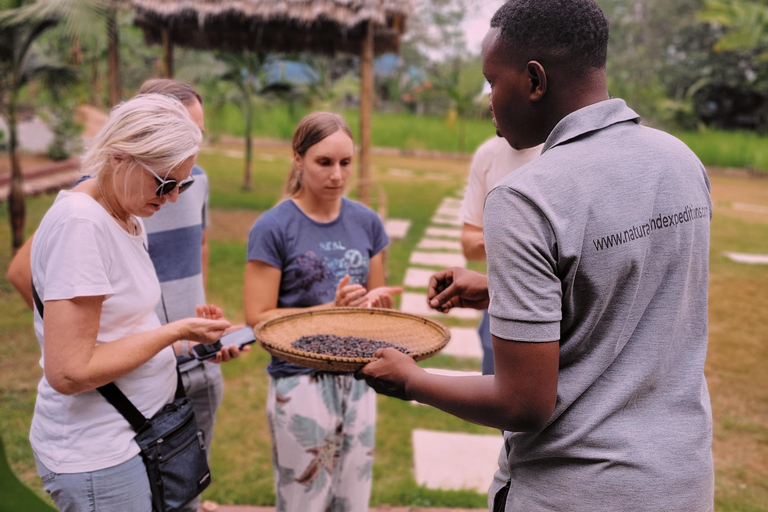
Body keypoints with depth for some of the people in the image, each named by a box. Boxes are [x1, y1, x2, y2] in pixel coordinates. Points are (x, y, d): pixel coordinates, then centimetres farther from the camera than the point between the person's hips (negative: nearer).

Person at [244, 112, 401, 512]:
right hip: (300, 383, -4)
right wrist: (332, 309, -20)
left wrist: (374, 300, -9)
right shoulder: (273, 228, -10)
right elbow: (258, 317, -12)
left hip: (357, 378, 5)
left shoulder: (366, 222, 4)